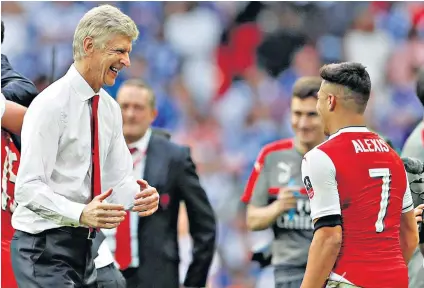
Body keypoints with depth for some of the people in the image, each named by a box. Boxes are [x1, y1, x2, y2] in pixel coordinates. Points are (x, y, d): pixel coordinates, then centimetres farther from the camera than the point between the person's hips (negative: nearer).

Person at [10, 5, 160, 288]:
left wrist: (141, 196, -13)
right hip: (44, 247, -8)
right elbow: (28, 188, -21)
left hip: (83, 244, 8)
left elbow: (119, 179, 11)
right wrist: (81, 214, -35)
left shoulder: (110, 109, 10)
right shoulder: (51, 104, -15)